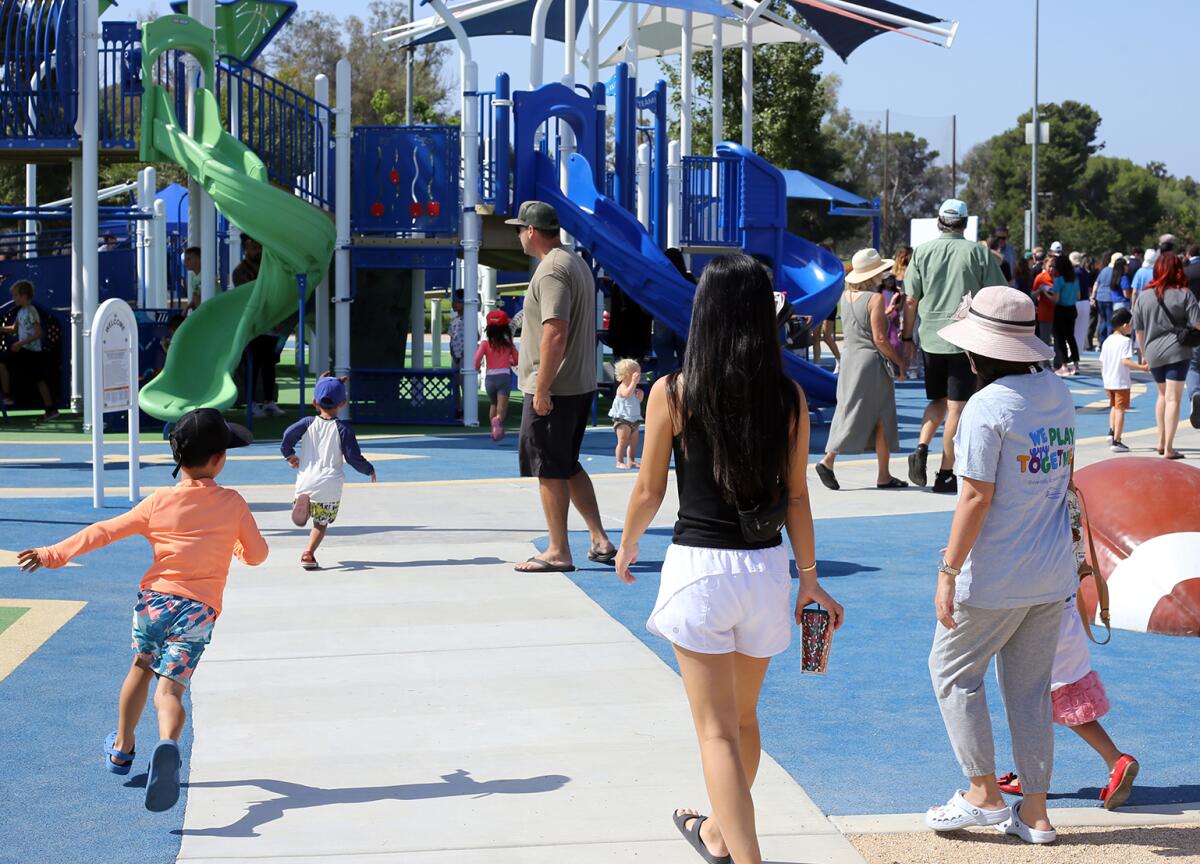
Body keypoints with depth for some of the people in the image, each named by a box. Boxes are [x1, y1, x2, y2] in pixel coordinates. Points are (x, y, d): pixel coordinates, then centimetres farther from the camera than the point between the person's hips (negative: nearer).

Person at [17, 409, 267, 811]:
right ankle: (168, 744, -43)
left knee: (141, 667, 28)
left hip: (155, 600, 2)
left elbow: (103, 532, 3)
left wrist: (53, 554, 10)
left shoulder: (158, 503, 3)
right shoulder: (234, 505, 1)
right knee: (169, 690, -10)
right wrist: (234, 547, 34)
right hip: (198, 611, -2)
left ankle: (122, 748, 43)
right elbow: (257, 554, 11)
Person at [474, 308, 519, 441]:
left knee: (493, 404, 23)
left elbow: (477, 360, -12)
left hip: (490, 377, 1)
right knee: (502, 406, -12)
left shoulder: (485, 343, -3)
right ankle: (498, 419, -43)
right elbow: (517, 361, 6)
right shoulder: (508, 343, 2)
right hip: (504, 376, -1)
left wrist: (477, 368, 9)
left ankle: (494, 429, 21)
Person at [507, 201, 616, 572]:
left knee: (550, 470, -1)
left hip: (552, 390, -10)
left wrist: (541, 388, -22)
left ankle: (558, 552, 5)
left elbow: (556, 332, -25)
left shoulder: (551, 270, -16)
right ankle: (600, 541, 17)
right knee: (569, 465, 18)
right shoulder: (577, 263, 16)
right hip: (582, 385, 10)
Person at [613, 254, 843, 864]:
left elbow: (649, 492, -2)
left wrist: (628, 545, 16)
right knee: (743, 715, 23)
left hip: (698, 567, -4)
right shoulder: (789, 399, -3)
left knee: (717, 729, 1)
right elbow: (796, 497, 2)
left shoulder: (672, 395, -10)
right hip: (766, 567, 4)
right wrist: (809, 577, 11)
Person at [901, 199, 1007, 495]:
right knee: (956, 407, 2)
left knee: (939, 401, 19)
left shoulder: (922, 252, 3)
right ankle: (946, 474, 4)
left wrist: (907, 337, 13)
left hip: (931, 339, 3)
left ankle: (921, 448, -4)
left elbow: (911, 300, 3)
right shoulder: (978, 253, -2)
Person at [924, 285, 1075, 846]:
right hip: (1053, 574, 7)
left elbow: (977, 497, -19)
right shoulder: (1058, 394, 5)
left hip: (995, 577, -7)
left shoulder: (988, 407, -18)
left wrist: (948, 573, -15)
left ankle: (983, 793, 11)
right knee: (1030, 688, 13)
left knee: (953, 672, 11)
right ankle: (1034, 812, 17)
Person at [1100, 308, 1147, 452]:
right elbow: (1125, 361, -25)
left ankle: (1111, 431, 14)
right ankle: (1116, 441, -2)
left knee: (1114, 406, 26)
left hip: (1108, 381, 7)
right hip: (1121, 382, -7)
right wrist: (1142, 367, -25)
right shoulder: (1125, 341, -14)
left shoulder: (1107, 341, 8)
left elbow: (1102, 363, 10)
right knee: (1120, 409, -2)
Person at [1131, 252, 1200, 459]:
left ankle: (1161, 442, 25)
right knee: (1173, 398, -3)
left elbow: (1138, 329, 8)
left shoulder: (1144, 296, 2)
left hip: (1153, 353, 4)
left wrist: (1143, 353, 20)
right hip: (1177, 352, -4)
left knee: (1163, 395, 22)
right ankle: (1168, 448, -6)